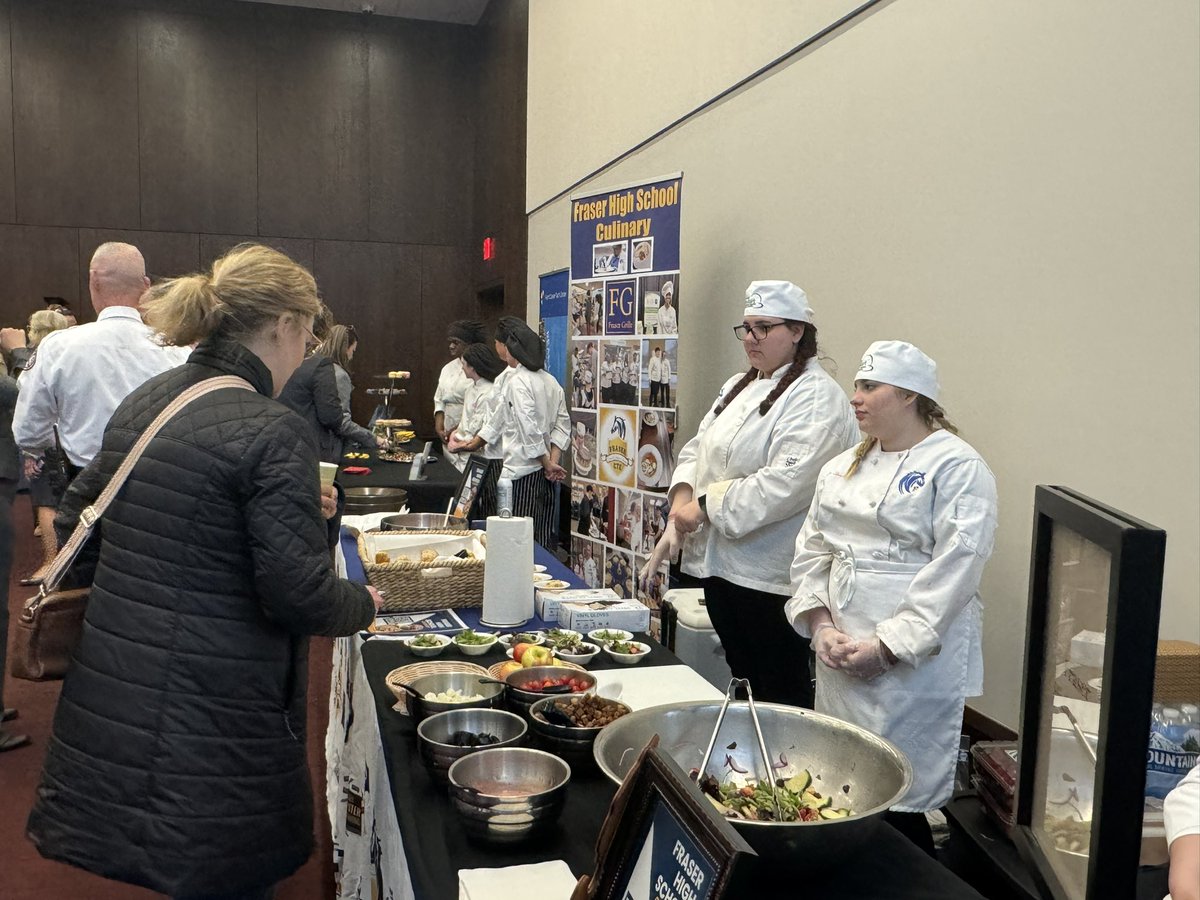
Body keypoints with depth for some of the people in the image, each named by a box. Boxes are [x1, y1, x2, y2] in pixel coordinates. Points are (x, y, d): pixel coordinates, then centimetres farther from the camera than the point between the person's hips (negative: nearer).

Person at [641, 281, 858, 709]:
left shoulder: (816, 397, -14)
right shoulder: (737, 387, 15)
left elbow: (785, 483, -25)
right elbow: (697, 448, 15)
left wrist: (706, 508, -19)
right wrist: (683, 497, -6)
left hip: (769, 575, -8)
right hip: (719, 562, 8)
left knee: (780, 694, 3)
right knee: (742, 680, 21)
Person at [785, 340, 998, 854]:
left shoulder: (957, 468, -8)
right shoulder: (843, 468, 13)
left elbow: (953, 571, -15)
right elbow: (811, 551, 11)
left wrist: (885, 647, -17)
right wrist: (821, 624, -4)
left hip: (913, 665, -6)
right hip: (839, 659, 7)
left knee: (898, 803, -1)